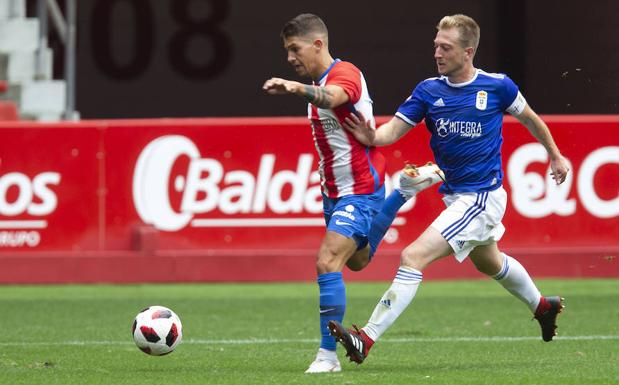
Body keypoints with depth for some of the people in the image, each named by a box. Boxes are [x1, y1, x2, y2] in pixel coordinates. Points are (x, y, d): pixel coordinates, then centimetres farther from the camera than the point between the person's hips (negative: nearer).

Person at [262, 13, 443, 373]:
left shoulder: (345, 74, -19)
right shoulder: (318, 85, 11)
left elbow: (331, 98, -43)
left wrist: (294, 87, -63)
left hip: (359, 192, -10)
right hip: (335, 191, 10)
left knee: (327, 263, -21)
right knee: (357, 261, 27)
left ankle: (328, 355, -17)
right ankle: (404, 190, 39)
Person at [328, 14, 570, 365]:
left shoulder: (497, 87, -11)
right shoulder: (428, 91, -2)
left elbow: (529, 117, 7)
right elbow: (394, 129, -9)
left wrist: (555, 156, 19)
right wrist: (373, 136, -32)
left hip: (482, 197, -7)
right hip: (455, 197, 7)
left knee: (412, 257, -19)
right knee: (489, 262, 30)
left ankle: (367, 339, -22)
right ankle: (542, 306, 57)